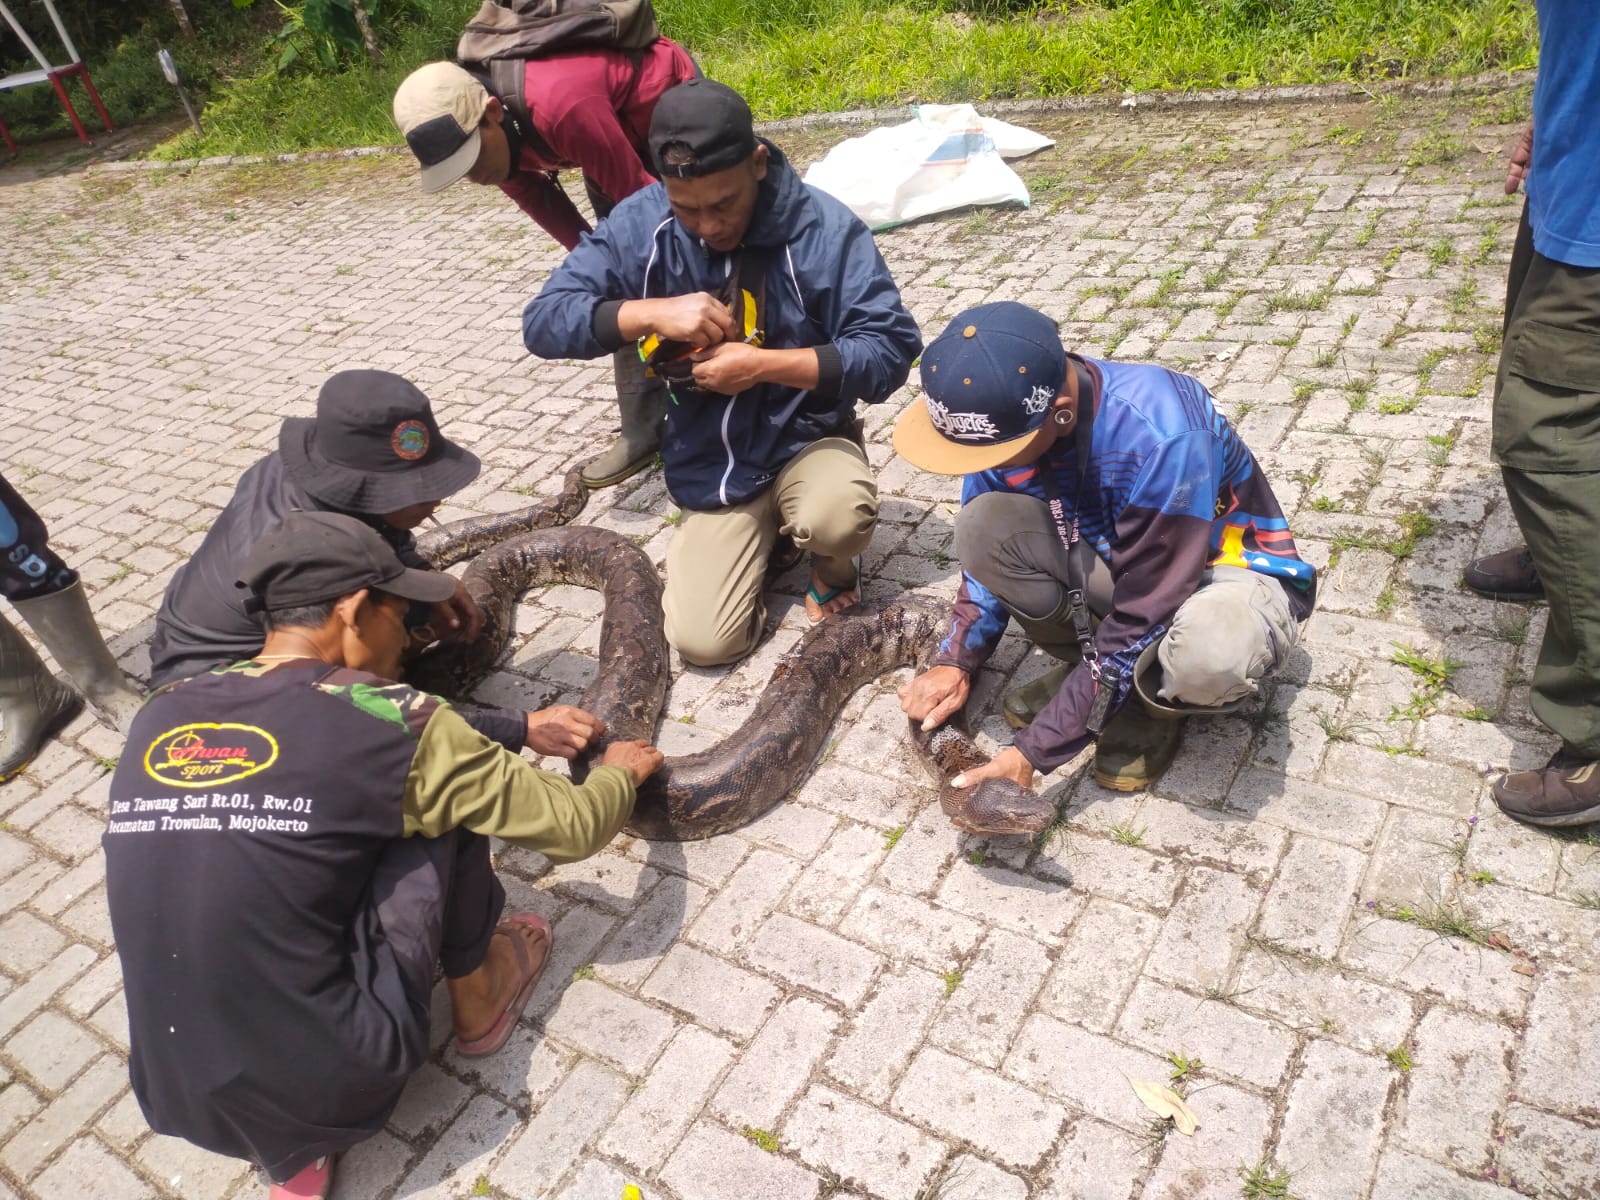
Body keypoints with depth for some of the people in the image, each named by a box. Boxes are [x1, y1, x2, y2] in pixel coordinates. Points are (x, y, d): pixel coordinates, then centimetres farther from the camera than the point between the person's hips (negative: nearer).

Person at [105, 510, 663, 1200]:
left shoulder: (156, 717, 4)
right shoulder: (389, 722, -12)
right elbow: (570, 828, -2)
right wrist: (621, 772, 20)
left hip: (178, 1105, 5)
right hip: (333, 1085, -5)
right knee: (448, 802, 2)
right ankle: (477, 1002, 24)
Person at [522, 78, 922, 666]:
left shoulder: (824, 227, -16)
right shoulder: (638, 224, -9)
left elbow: (890, 350, -19)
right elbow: (543, 322, -11)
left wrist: (762, 365, -28)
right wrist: (653, 313, -27)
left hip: (807, 440, -2)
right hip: (710, 466, 3)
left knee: (837, 517, -37)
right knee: (702, 642, -9)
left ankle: (834, 569, 4)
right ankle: (767, 531, 22)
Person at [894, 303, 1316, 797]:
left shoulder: (1161, 435, -36)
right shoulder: (1006, 413, -17)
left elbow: (1141, 624, -31)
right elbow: (989, 551, 0)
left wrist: (1033, 752, -29)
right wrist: (955, 662, -11)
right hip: (1113, 561, 5)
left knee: (1210, 652, -41)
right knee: (983, 526, -22)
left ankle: (1155, 697, -4)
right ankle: (1090, 666, 1)